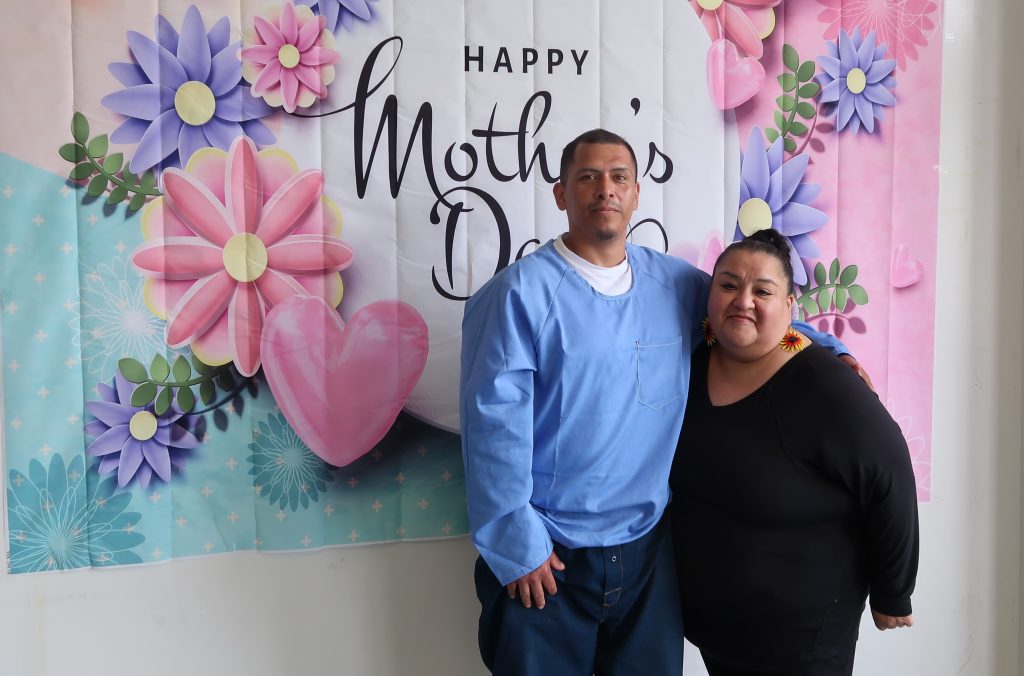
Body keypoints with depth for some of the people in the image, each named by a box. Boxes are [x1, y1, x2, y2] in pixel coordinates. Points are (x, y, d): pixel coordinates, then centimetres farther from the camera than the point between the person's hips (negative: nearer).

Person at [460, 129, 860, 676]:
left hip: (648, 549, 5)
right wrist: (517, 548, -14)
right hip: (544, 560, -4)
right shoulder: (519, 293, -11)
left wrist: (832, 353, 9)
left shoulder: (677, 283, 5)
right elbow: (494, 426, -14)